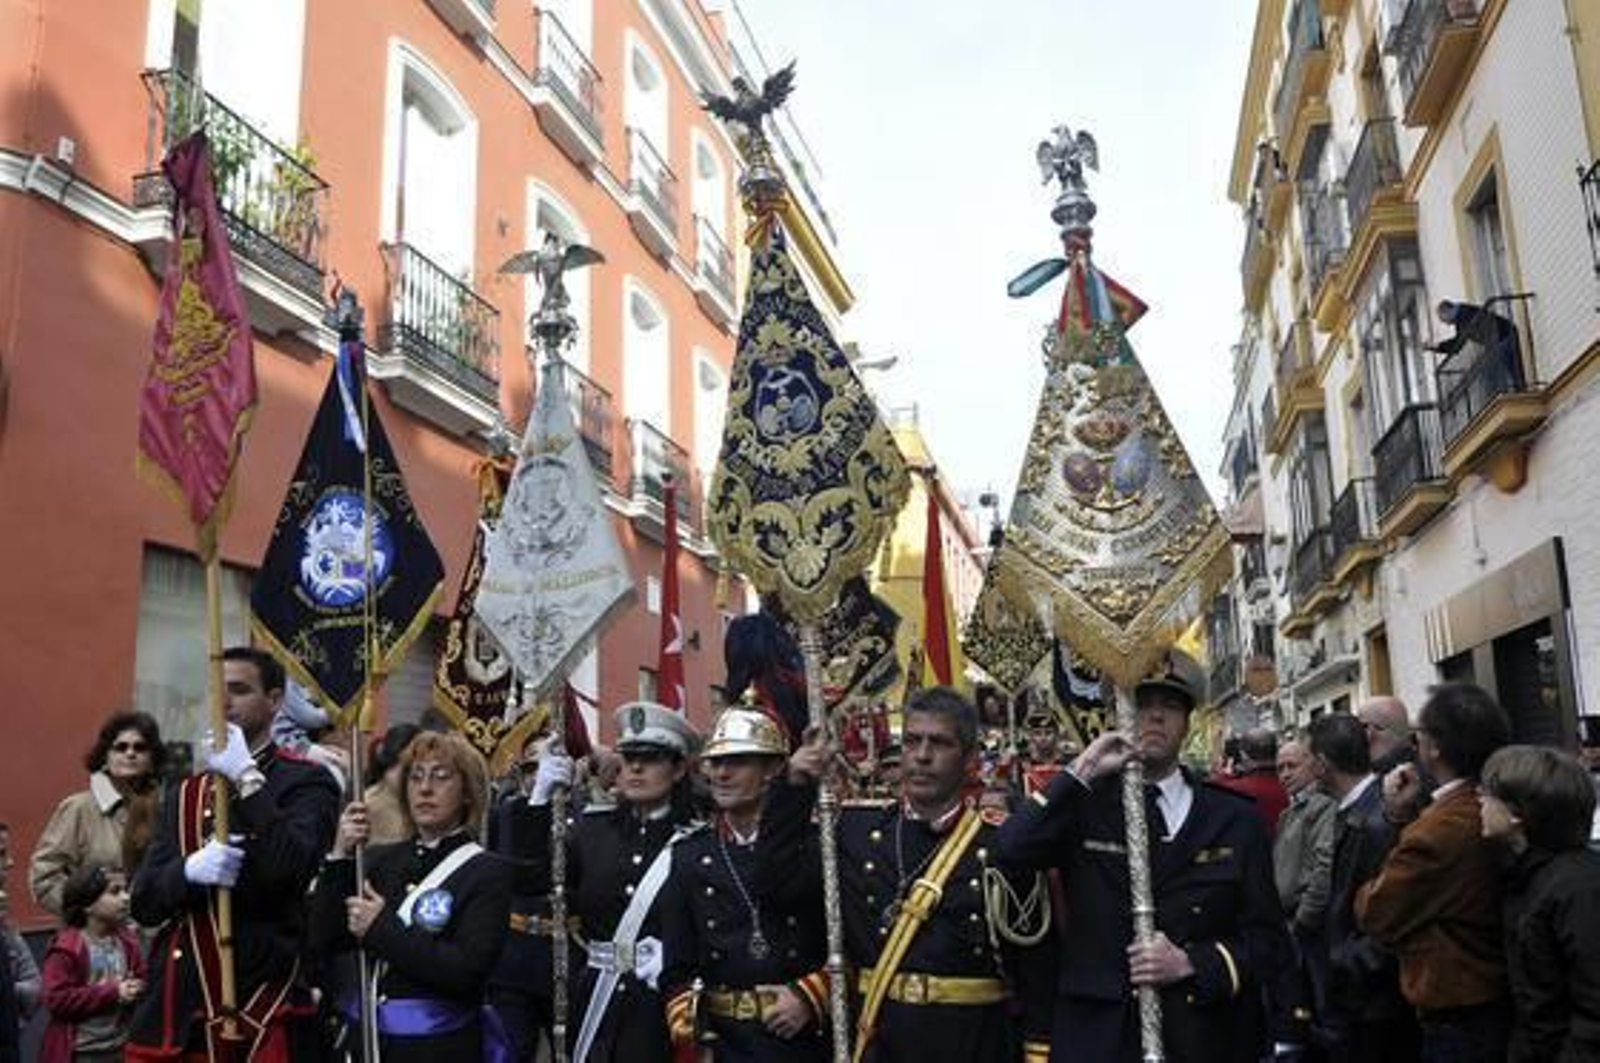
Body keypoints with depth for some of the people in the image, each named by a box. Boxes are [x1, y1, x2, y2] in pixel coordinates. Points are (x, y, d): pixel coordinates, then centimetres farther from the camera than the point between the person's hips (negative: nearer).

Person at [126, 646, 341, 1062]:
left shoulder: (306, 782, -2)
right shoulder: (184, 794, 14)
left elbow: (291, 868, -19)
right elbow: (143, 901, 8)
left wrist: (247, 778, -17)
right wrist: (188, 870, -12)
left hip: (258, 1005, -5)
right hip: (172, 1005, 5)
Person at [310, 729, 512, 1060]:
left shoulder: (487, 874, -8)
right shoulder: (381, 859, 6)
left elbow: (466, 971, -19)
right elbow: (323, 942, -2)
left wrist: (381, 929, -19)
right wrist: (340, 856, -11)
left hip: (439, 1045, -4)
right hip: (364, 1038, 4)